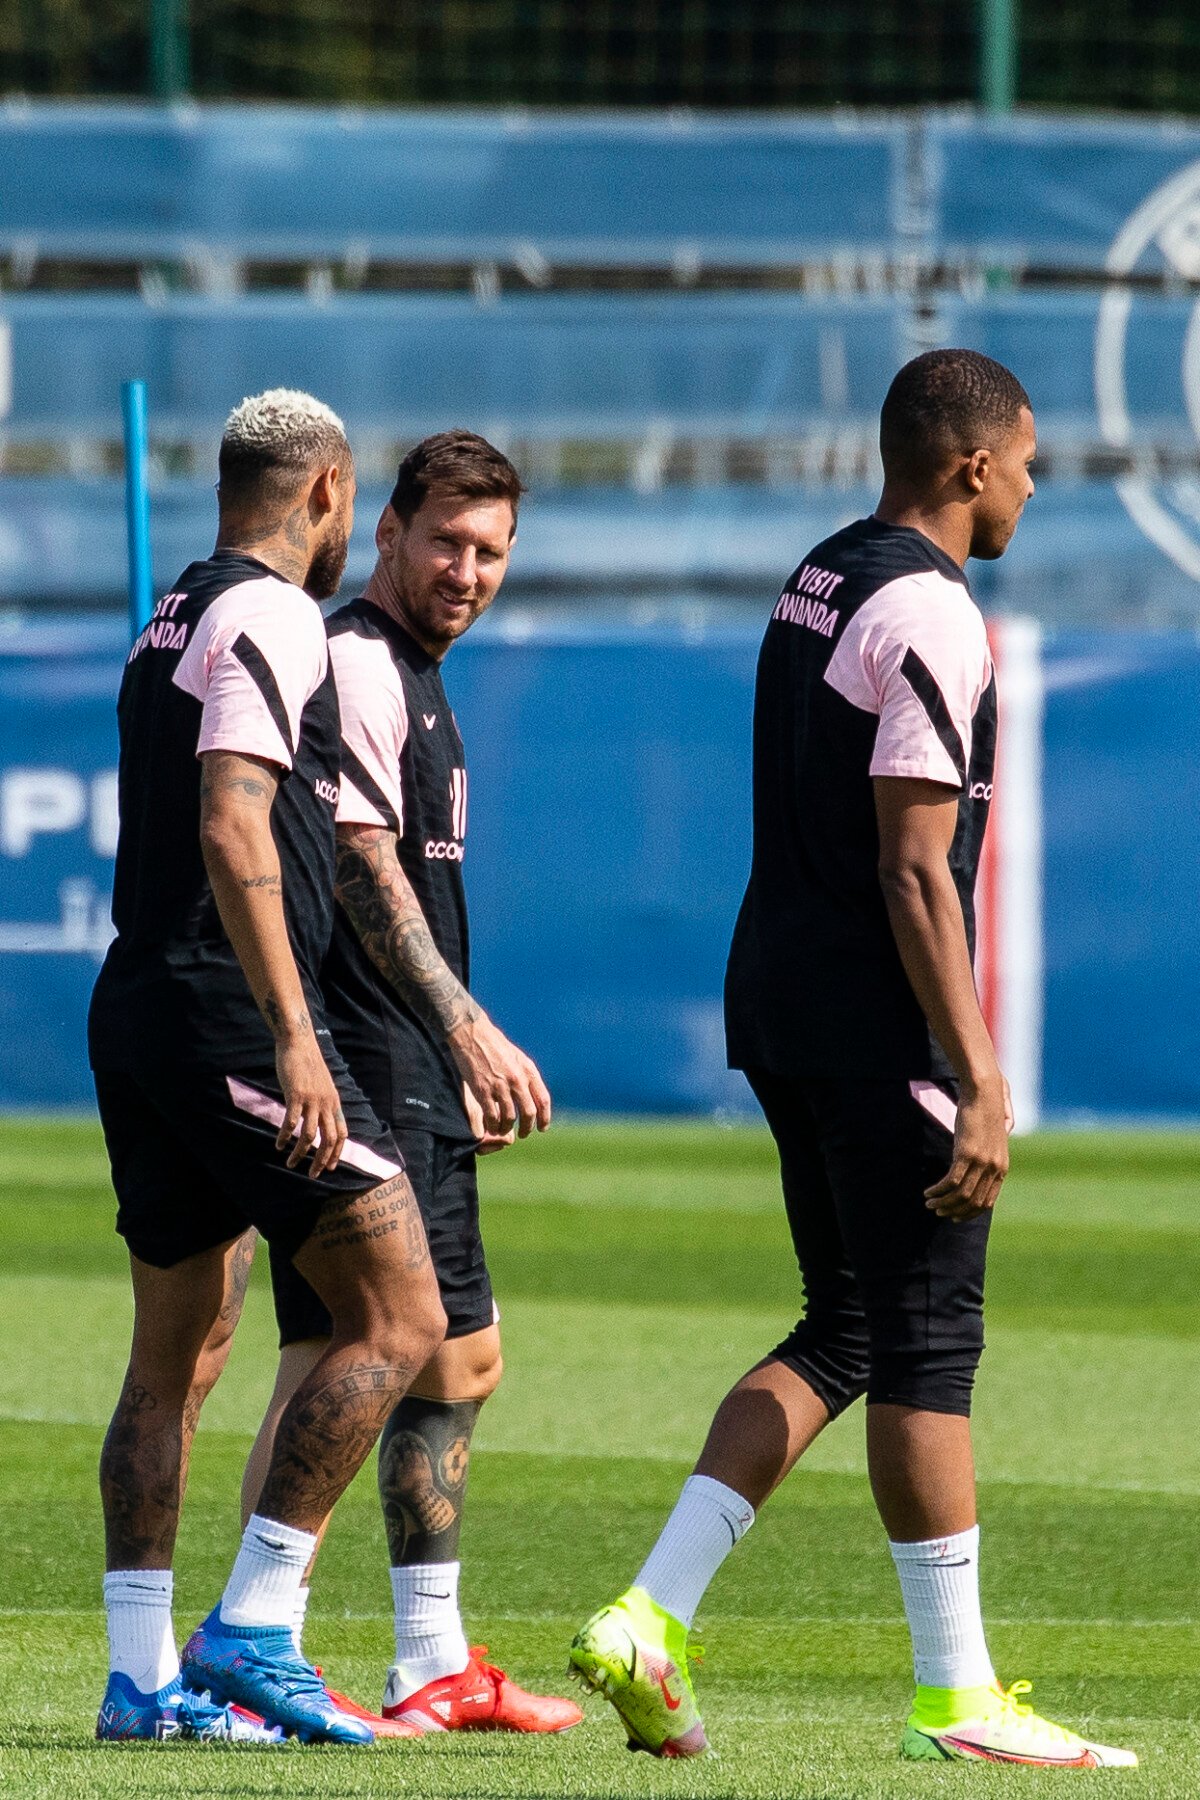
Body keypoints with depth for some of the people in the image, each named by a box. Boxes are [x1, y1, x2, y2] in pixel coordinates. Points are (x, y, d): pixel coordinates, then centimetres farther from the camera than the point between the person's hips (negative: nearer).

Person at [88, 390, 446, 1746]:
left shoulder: (171, 626, 19)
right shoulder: (272, 619, -10)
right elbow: (232, 834, -21)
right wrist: (290, 1037, -26)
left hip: (136, 1012, 10)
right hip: (230, 1012, -10)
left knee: (176, 1354, 13)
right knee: (398, 1322, -8)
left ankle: (141, 1673, 11)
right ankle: (250, 1631, -12)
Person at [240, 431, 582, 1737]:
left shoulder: (417, 677, 20)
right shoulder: (352, 664, -12)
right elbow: (366, 872, -21)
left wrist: (465, 1066, 26)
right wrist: (471, 1031, -28)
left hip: (418, 1076, 10)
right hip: (354, 1075, -10)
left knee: (458, 1356, 13)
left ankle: (434, 1664, 18)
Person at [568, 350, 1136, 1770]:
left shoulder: (816, 584, 14)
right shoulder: (928, 613, -15)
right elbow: (913, 870, -19)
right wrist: (979, 1081, -20)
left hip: (780, 1008, 9)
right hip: (881, 1030, -9)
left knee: (844, 1334, 13)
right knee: (927, 1346, -3)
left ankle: (649, 1619, 4)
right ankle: (957, 1693, 2)